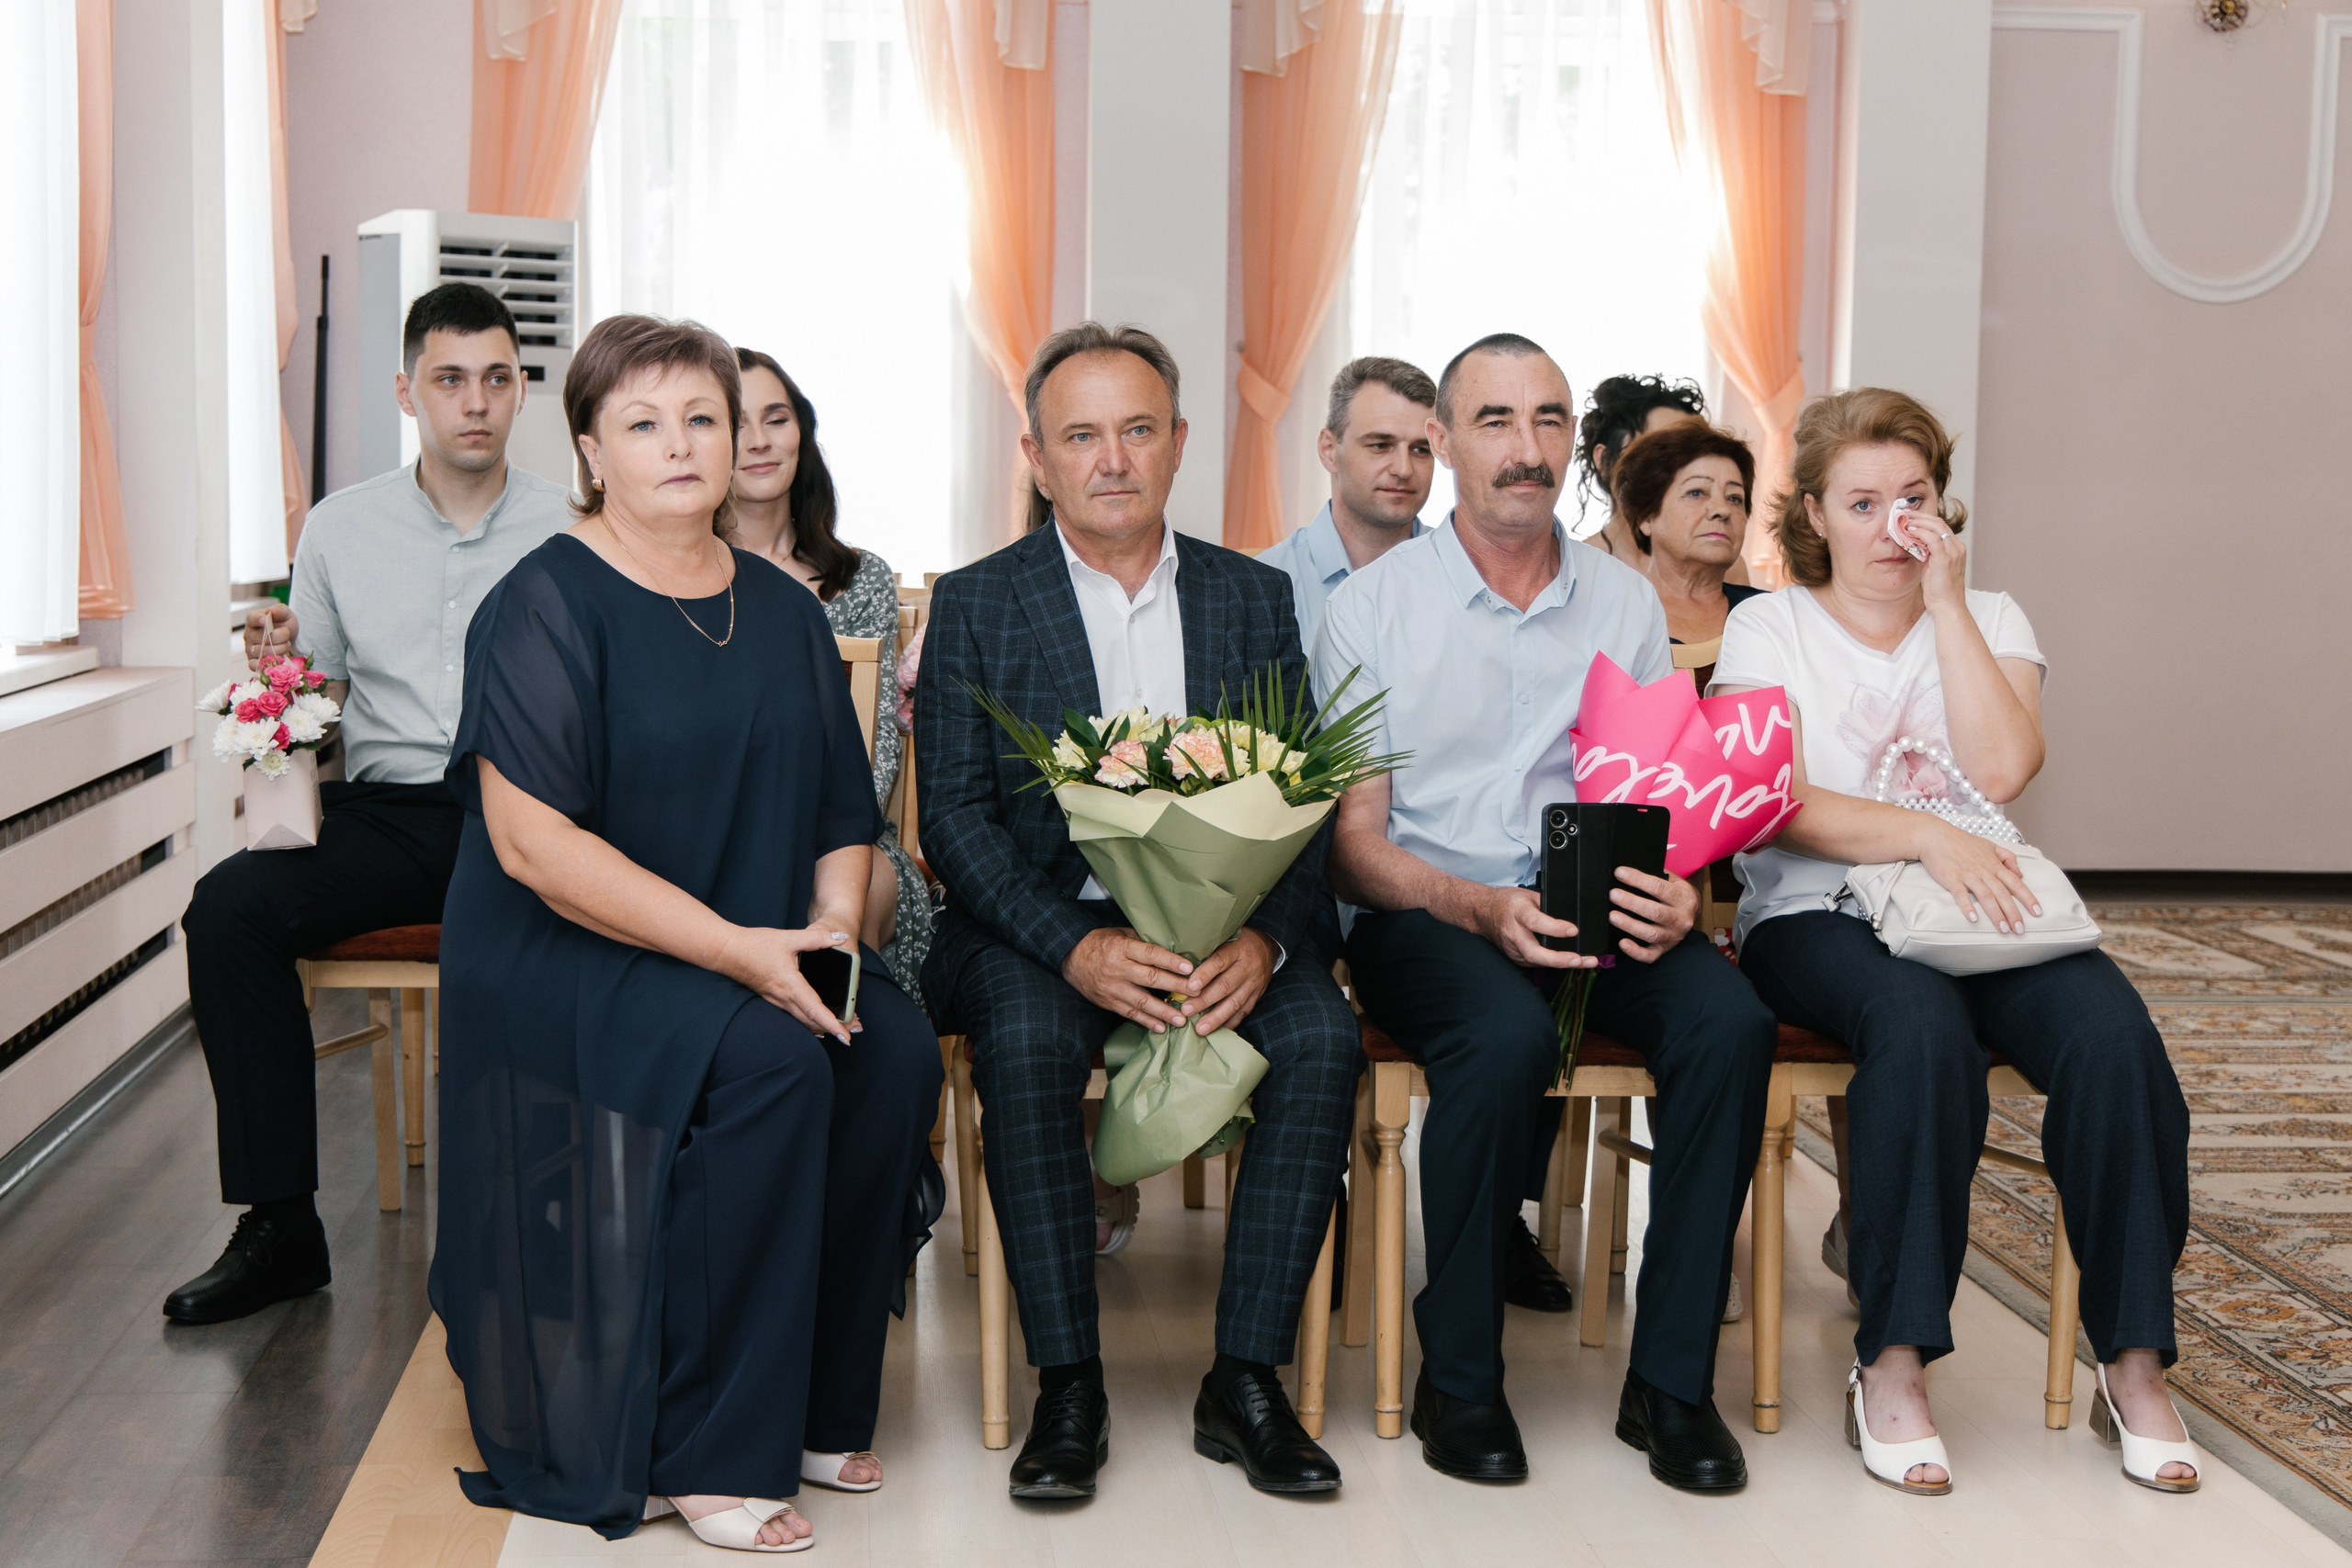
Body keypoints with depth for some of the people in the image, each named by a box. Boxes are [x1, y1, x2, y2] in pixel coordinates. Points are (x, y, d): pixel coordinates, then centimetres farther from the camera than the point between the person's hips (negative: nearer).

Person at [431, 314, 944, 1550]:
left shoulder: (782, 610, 12)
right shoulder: (547, 604, -7)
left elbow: (844, 816, 16)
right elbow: (532, 842, -18)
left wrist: (834, 921, -7)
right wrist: (734, 948, -23)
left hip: (761, 951, 6)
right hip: (565, 958, -6)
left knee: (899, 1046, -22)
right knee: (770, 1056, -31)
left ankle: (814, 1405, -5)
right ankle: (700, 1459, -18)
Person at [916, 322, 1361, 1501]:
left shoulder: (1254, 597, 10)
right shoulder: (974, 604, 3)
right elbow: (954, 814, -5)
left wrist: (1266, 937, -18)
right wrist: (1075, 948, -22)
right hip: (1042, 920, -2)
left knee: (1322, 1037, -25)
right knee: (1024, 1043, -32)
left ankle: (1246, 1380, -15)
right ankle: (1068, 1388, -20)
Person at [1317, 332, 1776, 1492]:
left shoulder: (1626, 603, 12)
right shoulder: (1372, 606, 2)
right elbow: (1353, 843, -3)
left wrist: (1672, 892, -13)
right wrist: (1483, 909, -22)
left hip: (1597, 914, 3)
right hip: (1427, 912, -3)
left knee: (1729, 1021, -27)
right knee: (1509, 1037, -35)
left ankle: (1671, 1376, -15)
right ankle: (1457, 1376, -16)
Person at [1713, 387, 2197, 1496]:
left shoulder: (1989, 620, 16)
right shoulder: (1768, 627, 8)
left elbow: (2003, 769, -4)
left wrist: (1947, 603, -3)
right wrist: (1927, 838, -19)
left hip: (1982, 908, 3)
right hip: (1816, 916, -3)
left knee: (2113, 1034, -28)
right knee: (1925, 1028, -36)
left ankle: (2134, 1354, -16)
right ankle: (1893, 1359, -28)